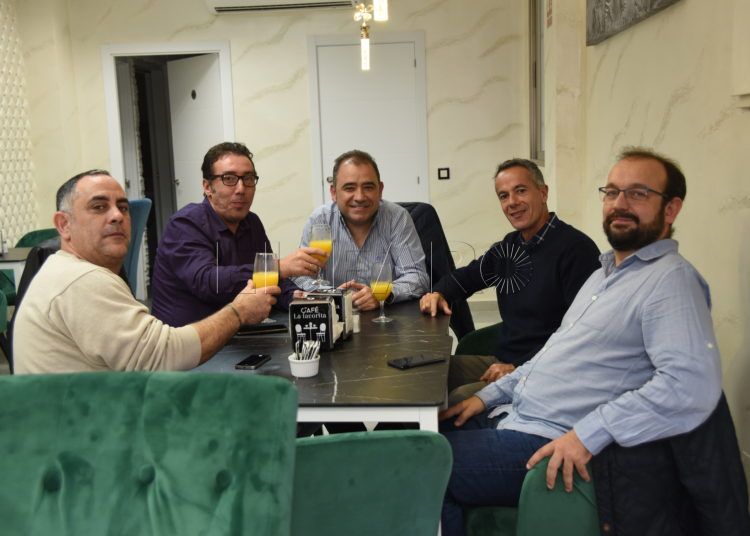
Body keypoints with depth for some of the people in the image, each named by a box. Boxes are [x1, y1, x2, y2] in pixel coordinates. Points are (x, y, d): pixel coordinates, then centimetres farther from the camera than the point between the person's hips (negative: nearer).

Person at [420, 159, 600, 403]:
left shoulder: (576, 248, -14)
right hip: (502, 360, 8)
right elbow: (465, 277, 27)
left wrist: (518, 367, -21)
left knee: (459, 400, -27)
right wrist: (438, 293, 4)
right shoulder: (508, 247, 11)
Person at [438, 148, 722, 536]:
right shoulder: (607, 271, 17)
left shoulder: (670, 279, -15)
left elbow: (694, 385, -28)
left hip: (547, 443, -9)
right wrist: (491, 395, 15)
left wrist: (589, 435, -30)